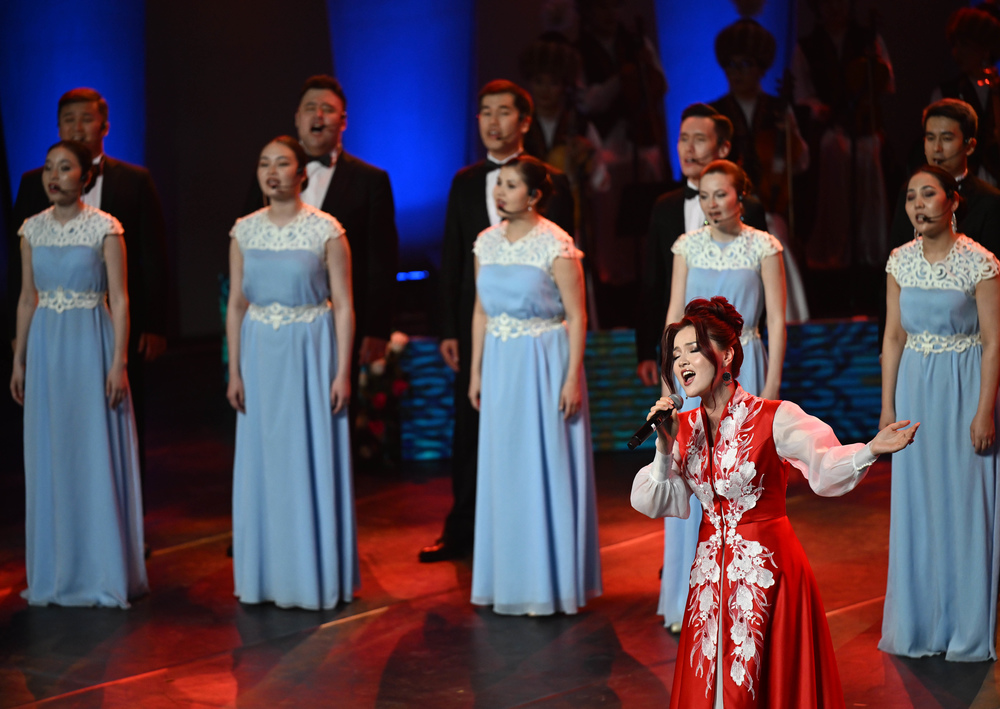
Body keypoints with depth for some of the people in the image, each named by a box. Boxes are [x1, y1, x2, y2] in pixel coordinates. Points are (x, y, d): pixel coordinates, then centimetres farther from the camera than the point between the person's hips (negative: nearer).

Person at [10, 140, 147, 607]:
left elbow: (119, 299, -6)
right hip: (45, 345, 4)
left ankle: (103, 573, 8)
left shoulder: (105, 228, -5)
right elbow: (27, 298, 12)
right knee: (50, 458, 7)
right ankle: (55, 573, 16)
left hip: (91, 343, -4)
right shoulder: (33, 230, 7)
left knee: (96, 455, -1)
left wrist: (119, 363, -12)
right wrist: (19, 359, 10)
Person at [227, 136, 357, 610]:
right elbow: (236, 304, 9)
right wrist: (234, 371, 4)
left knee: (314, 459, 1)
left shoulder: (326, 231, -6)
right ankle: (266, 575, 17)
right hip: (261, 353, 4)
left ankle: (319, 576, 11)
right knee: (263, 463, 7)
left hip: (311, 351, -4)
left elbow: (343, 306, -5)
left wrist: (343, 372, -10)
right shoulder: (245, 231, 5)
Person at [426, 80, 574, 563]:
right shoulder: (465, 182, 10)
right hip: (475, 324, 3)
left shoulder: (551, 182, 0)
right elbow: (451, 260, 11)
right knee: (470, 429, 7)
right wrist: (449, 329, 5)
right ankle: (461, 532, 16)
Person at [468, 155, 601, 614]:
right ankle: (507, 578, 20)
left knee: (545, 468, -1)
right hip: (500, 364, 6)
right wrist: (476, 370, 12)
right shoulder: (487, 243, 7)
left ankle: (549, 584, 8)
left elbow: (577, 316, -10)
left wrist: (572, 378, -15)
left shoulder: (555, 245, -11)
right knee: (504, 469, 10)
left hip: (545, 363, -6)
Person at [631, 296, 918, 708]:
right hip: (710, 575, 5)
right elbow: (654, 503, 4)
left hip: (765, 568, -5)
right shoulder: (684, 428, 5)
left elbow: (824, 466, -24)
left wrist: (870, 449, -41)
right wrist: (665, 450, -10)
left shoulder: (774, 419, -11)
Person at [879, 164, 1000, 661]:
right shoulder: (901, 261, 3)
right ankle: (918, 625, 20)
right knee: (916, 504, 9)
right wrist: (887, 405, 6)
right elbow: (893, 335, 8)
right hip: (914, 386, 4)